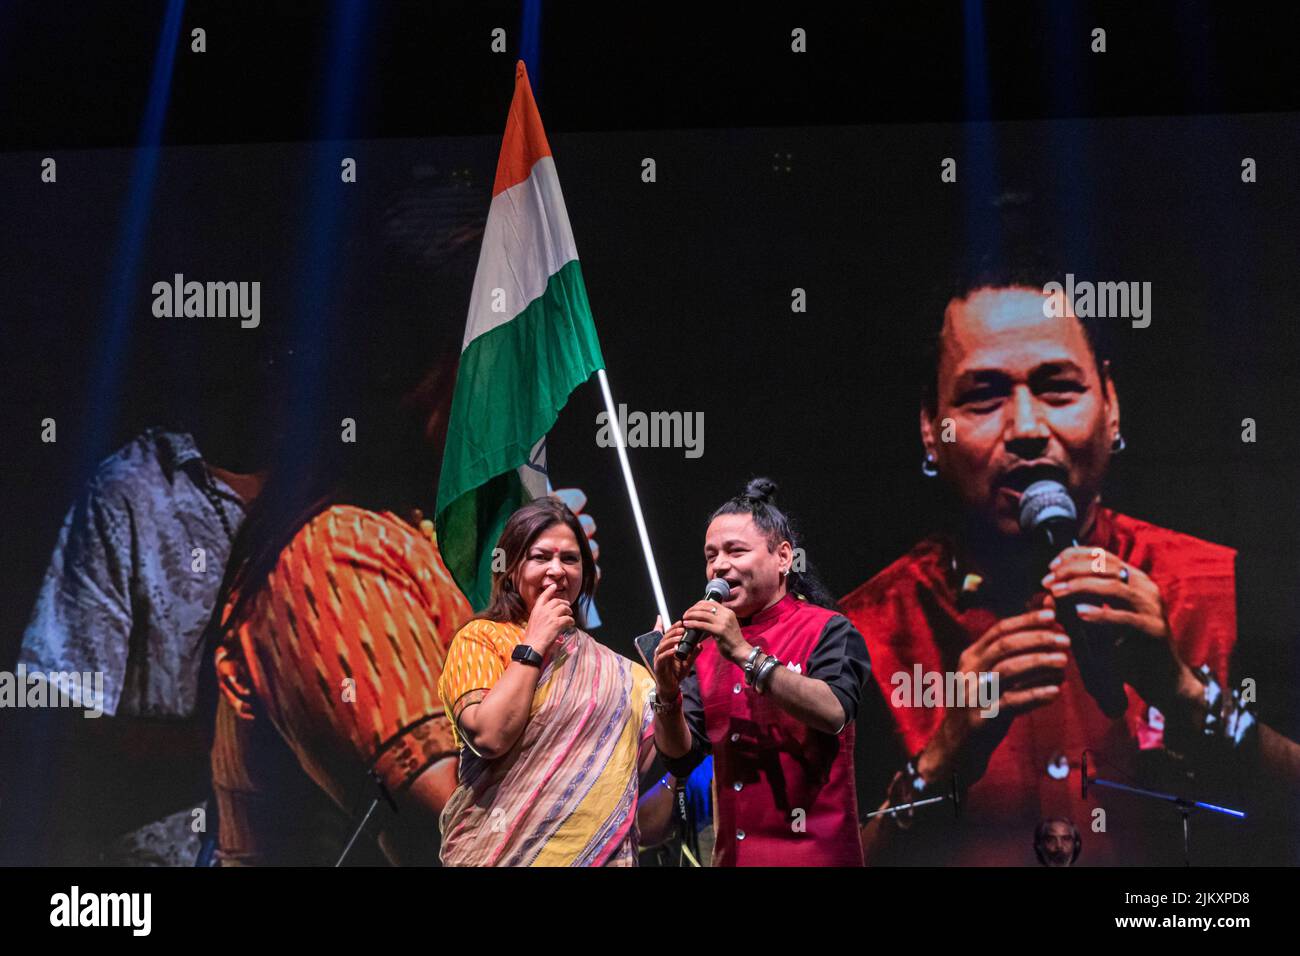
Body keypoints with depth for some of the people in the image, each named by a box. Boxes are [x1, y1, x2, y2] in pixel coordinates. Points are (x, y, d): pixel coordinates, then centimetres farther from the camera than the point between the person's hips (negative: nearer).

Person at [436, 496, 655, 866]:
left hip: (598, 850, 4)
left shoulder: (613, 670, 10)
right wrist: (534, 644, -10)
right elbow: (490, 736, -17)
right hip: (504, 851, -4)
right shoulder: (479, 639, -1)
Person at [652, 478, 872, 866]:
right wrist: (668, 695, -13)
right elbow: (680, 757, 5)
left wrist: (745, 653, -27)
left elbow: (833, 712, -24)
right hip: (731, 854, 5)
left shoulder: (826, 631, -6)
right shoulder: (706, 648, 8)